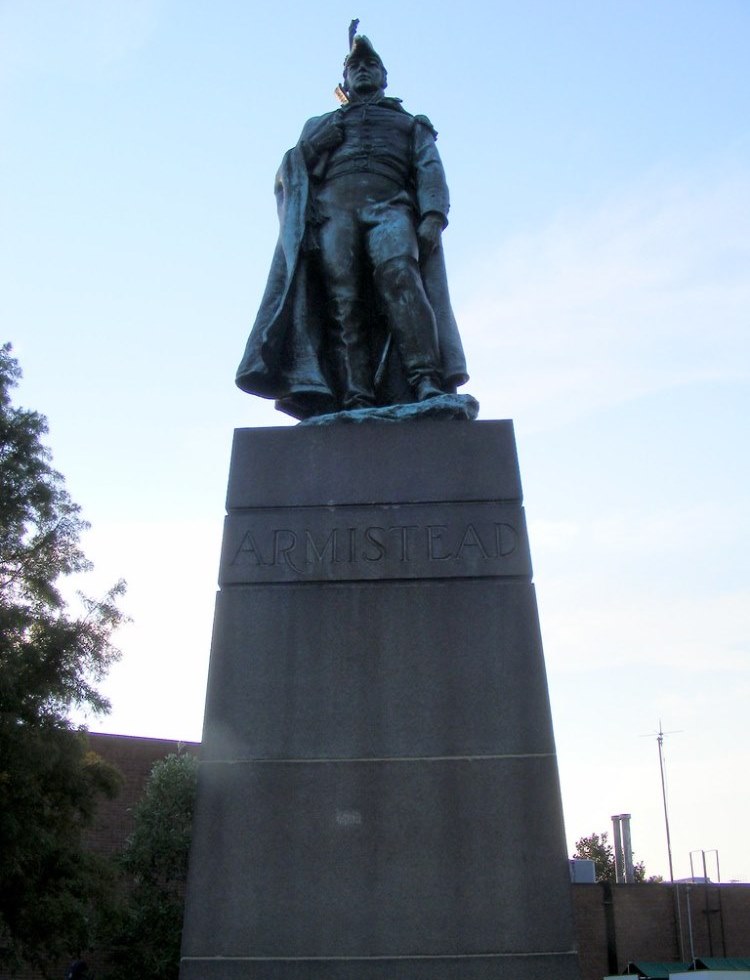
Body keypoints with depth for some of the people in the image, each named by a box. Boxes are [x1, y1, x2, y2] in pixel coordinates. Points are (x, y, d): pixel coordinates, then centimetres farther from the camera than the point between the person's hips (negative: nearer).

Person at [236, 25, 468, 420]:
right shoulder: (322, 124, 37)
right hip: (333, 208, 2)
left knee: (399, 275, -31)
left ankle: (427, 385, -45)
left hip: (389, 207, -1)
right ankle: (357, 399, -33)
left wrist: (433, 216, -5)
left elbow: (430, 170, 13)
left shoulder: (411, 124, 32)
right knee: (343, 297, -21)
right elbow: (290, 168, 23)